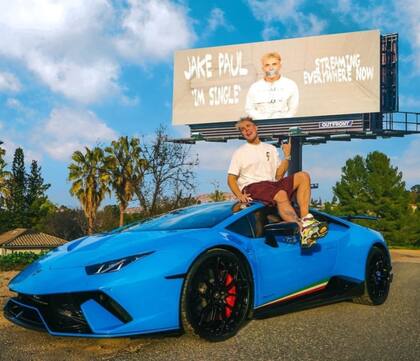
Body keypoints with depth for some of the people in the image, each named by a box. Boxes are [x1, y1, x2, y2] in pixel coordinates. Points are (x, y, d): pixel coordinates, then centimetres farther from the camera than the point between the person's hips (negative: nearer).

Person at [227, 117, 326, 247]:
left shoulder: (271, 149, 24)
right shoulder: (240, 152, 14)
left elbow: (278, 175, 16)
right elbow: (231, 178, 6)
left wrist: (287, 156, 3)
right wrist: (239, 195, -13)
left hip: (272, 184, 5)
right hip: (252, 187, -5)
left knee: (303, 176, -17)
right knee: (281, 195, -36)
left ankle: (306, 219, -33)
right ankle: (303, 230, -53)